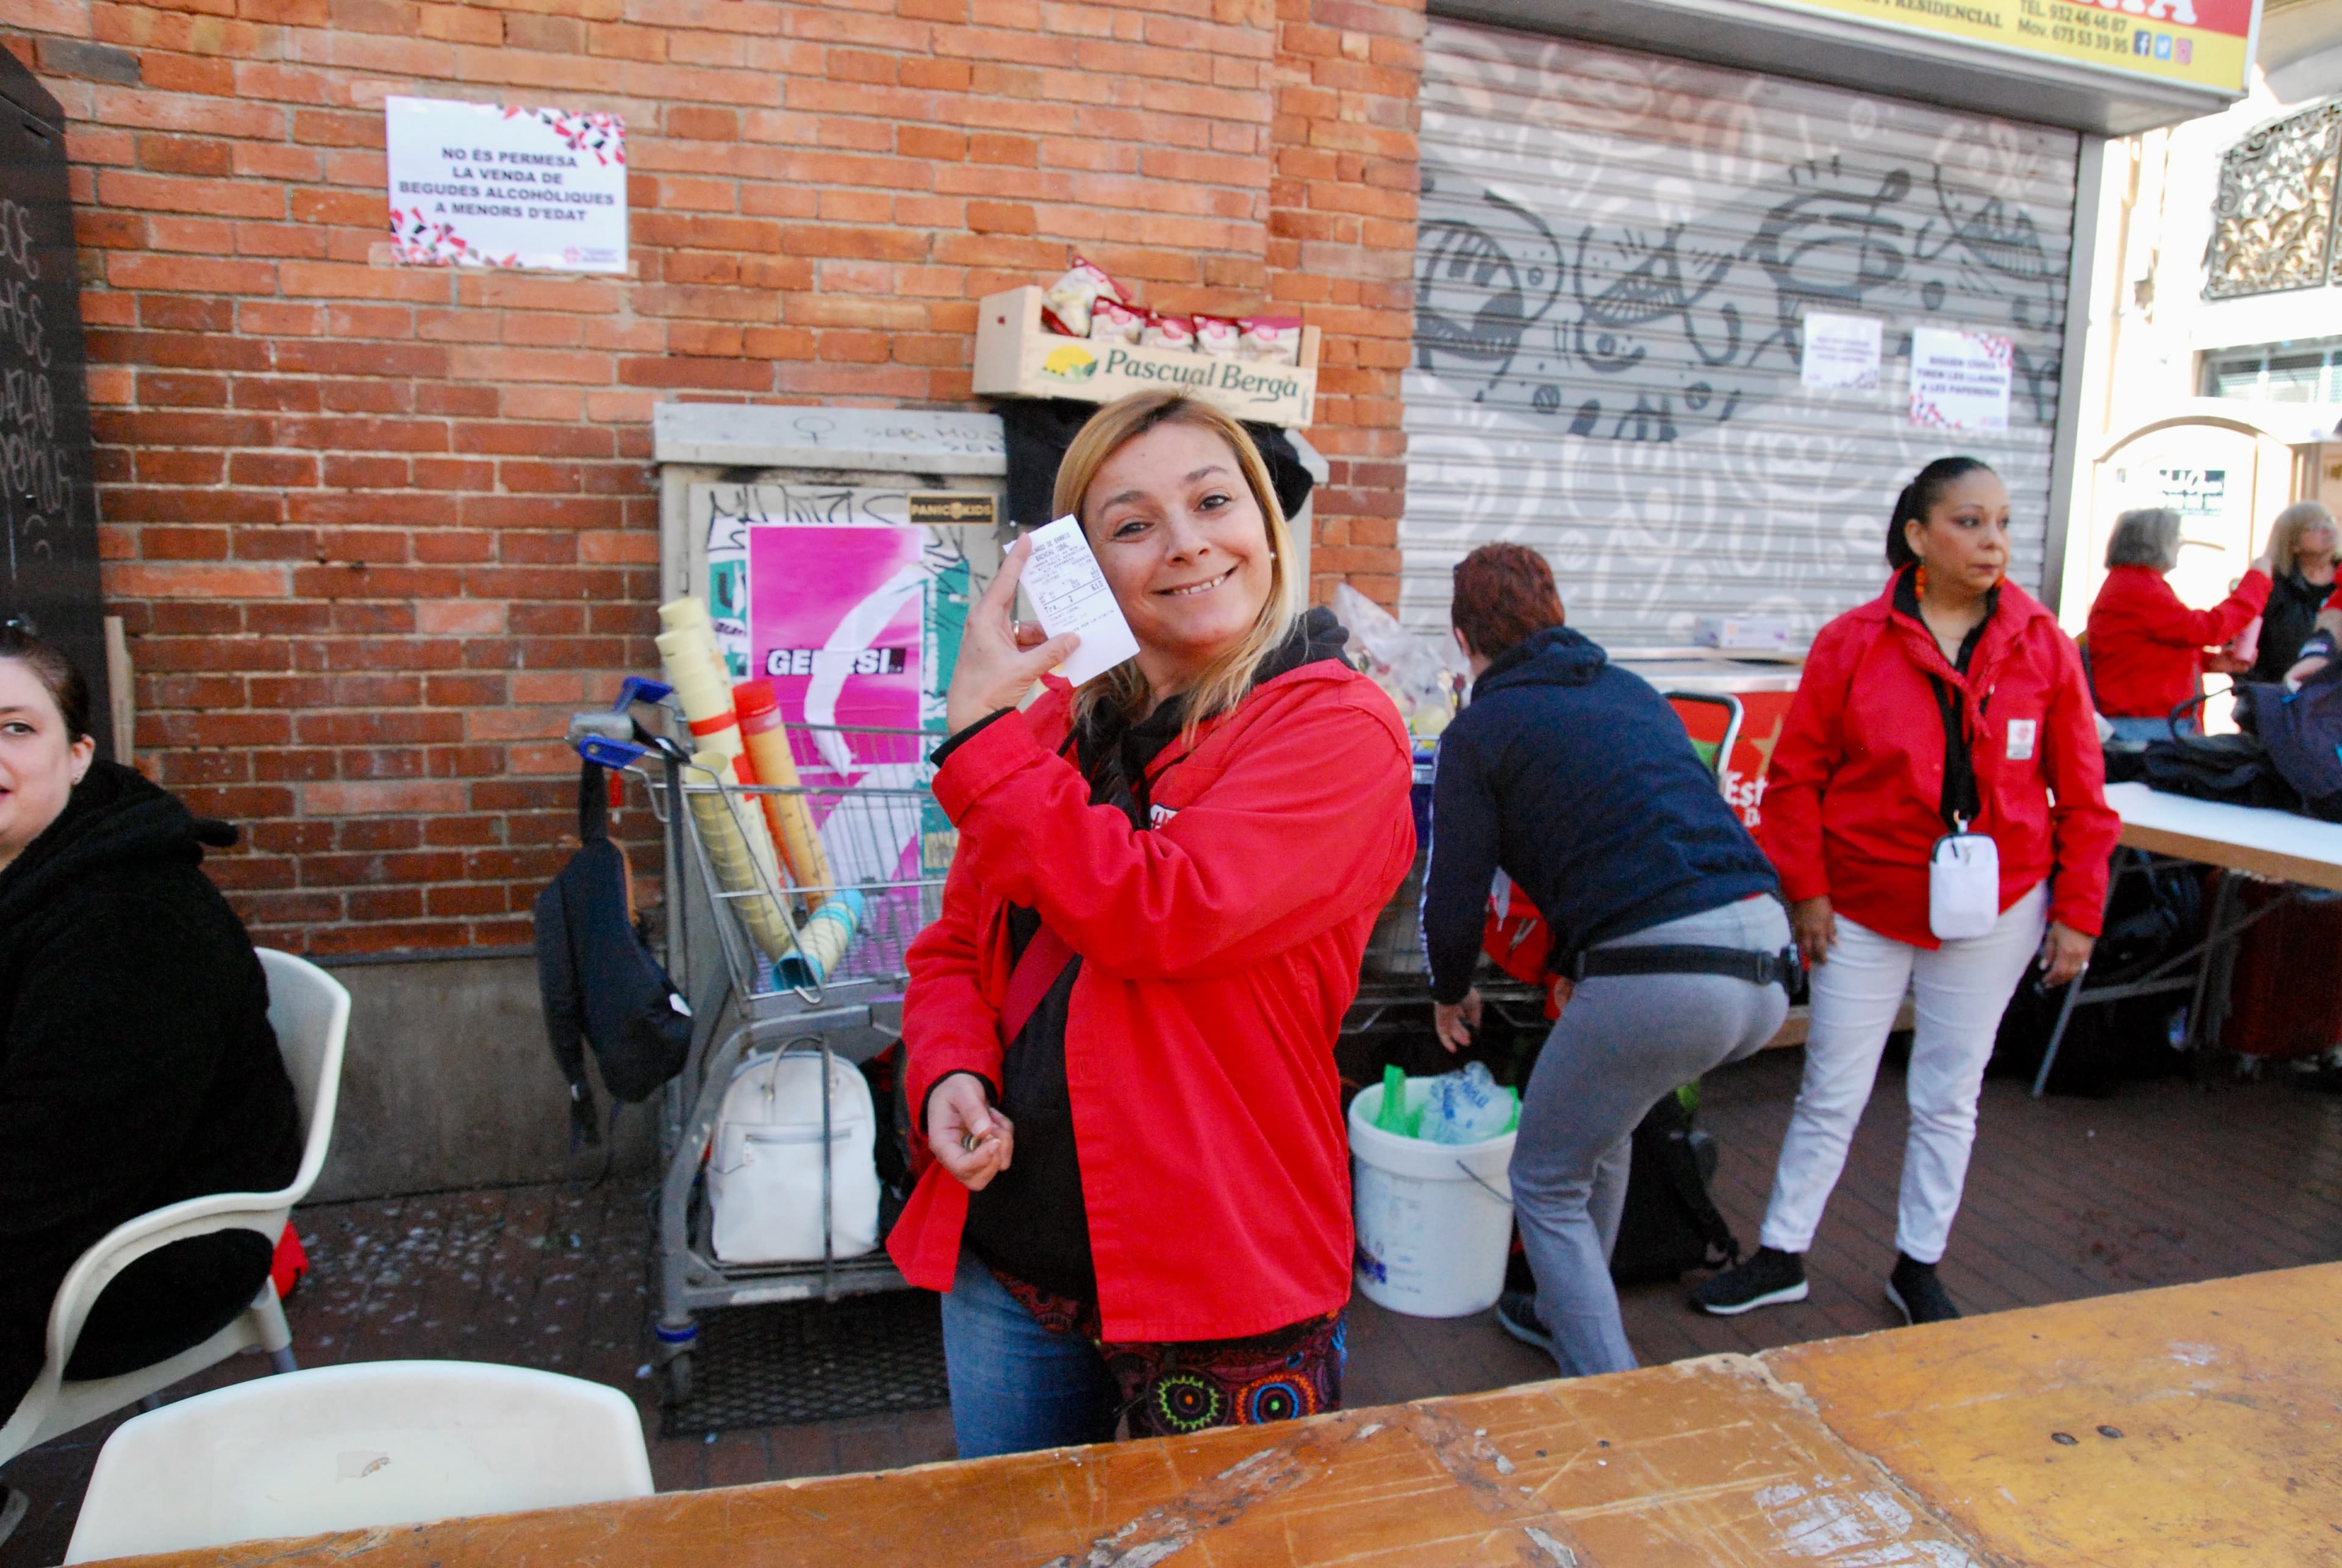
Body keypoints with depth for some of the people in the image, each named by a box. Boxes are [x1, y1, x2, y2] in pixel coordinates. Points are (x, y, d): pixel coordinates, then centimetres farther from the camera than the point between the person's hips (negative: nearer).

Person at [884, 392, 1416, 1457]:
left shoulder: (1339, 729, -13)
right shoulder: (1055, 724, 5)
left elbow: (1159, 917, -26)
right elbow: (954, 946, 12)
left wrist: (979, 732, -19)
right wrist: (950, 1073, -8)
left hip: (1221, 1291, -5)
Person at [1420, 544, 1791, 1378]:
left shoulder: (1480, 730, 2)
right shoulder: (1634, 692, 21)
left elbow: (1454, 899, 3)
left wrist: (1452, 994, 24)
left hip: (1658, 978, -8)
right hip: (1764, 960, 8)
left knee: (1546, 1183, 14)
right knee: (1600, 1131, 31)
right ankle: (1571, 1316, 45)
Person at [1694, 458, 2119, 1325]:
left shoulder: (2043, 648, -4)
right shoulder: (1853, 643, -9)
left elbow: (2081, 794, 2)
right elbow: (1796, 775, -4)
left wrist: (2078, 912, 1)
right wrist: (1805, 891, -8)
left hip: (1995, 911, 2)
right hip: (1864, 906, -1)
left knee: (1949, 1099, 14)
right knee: (1830, 1095, 8)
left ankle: (1918, 1270, 32)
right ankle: (1780, 1257, 24)